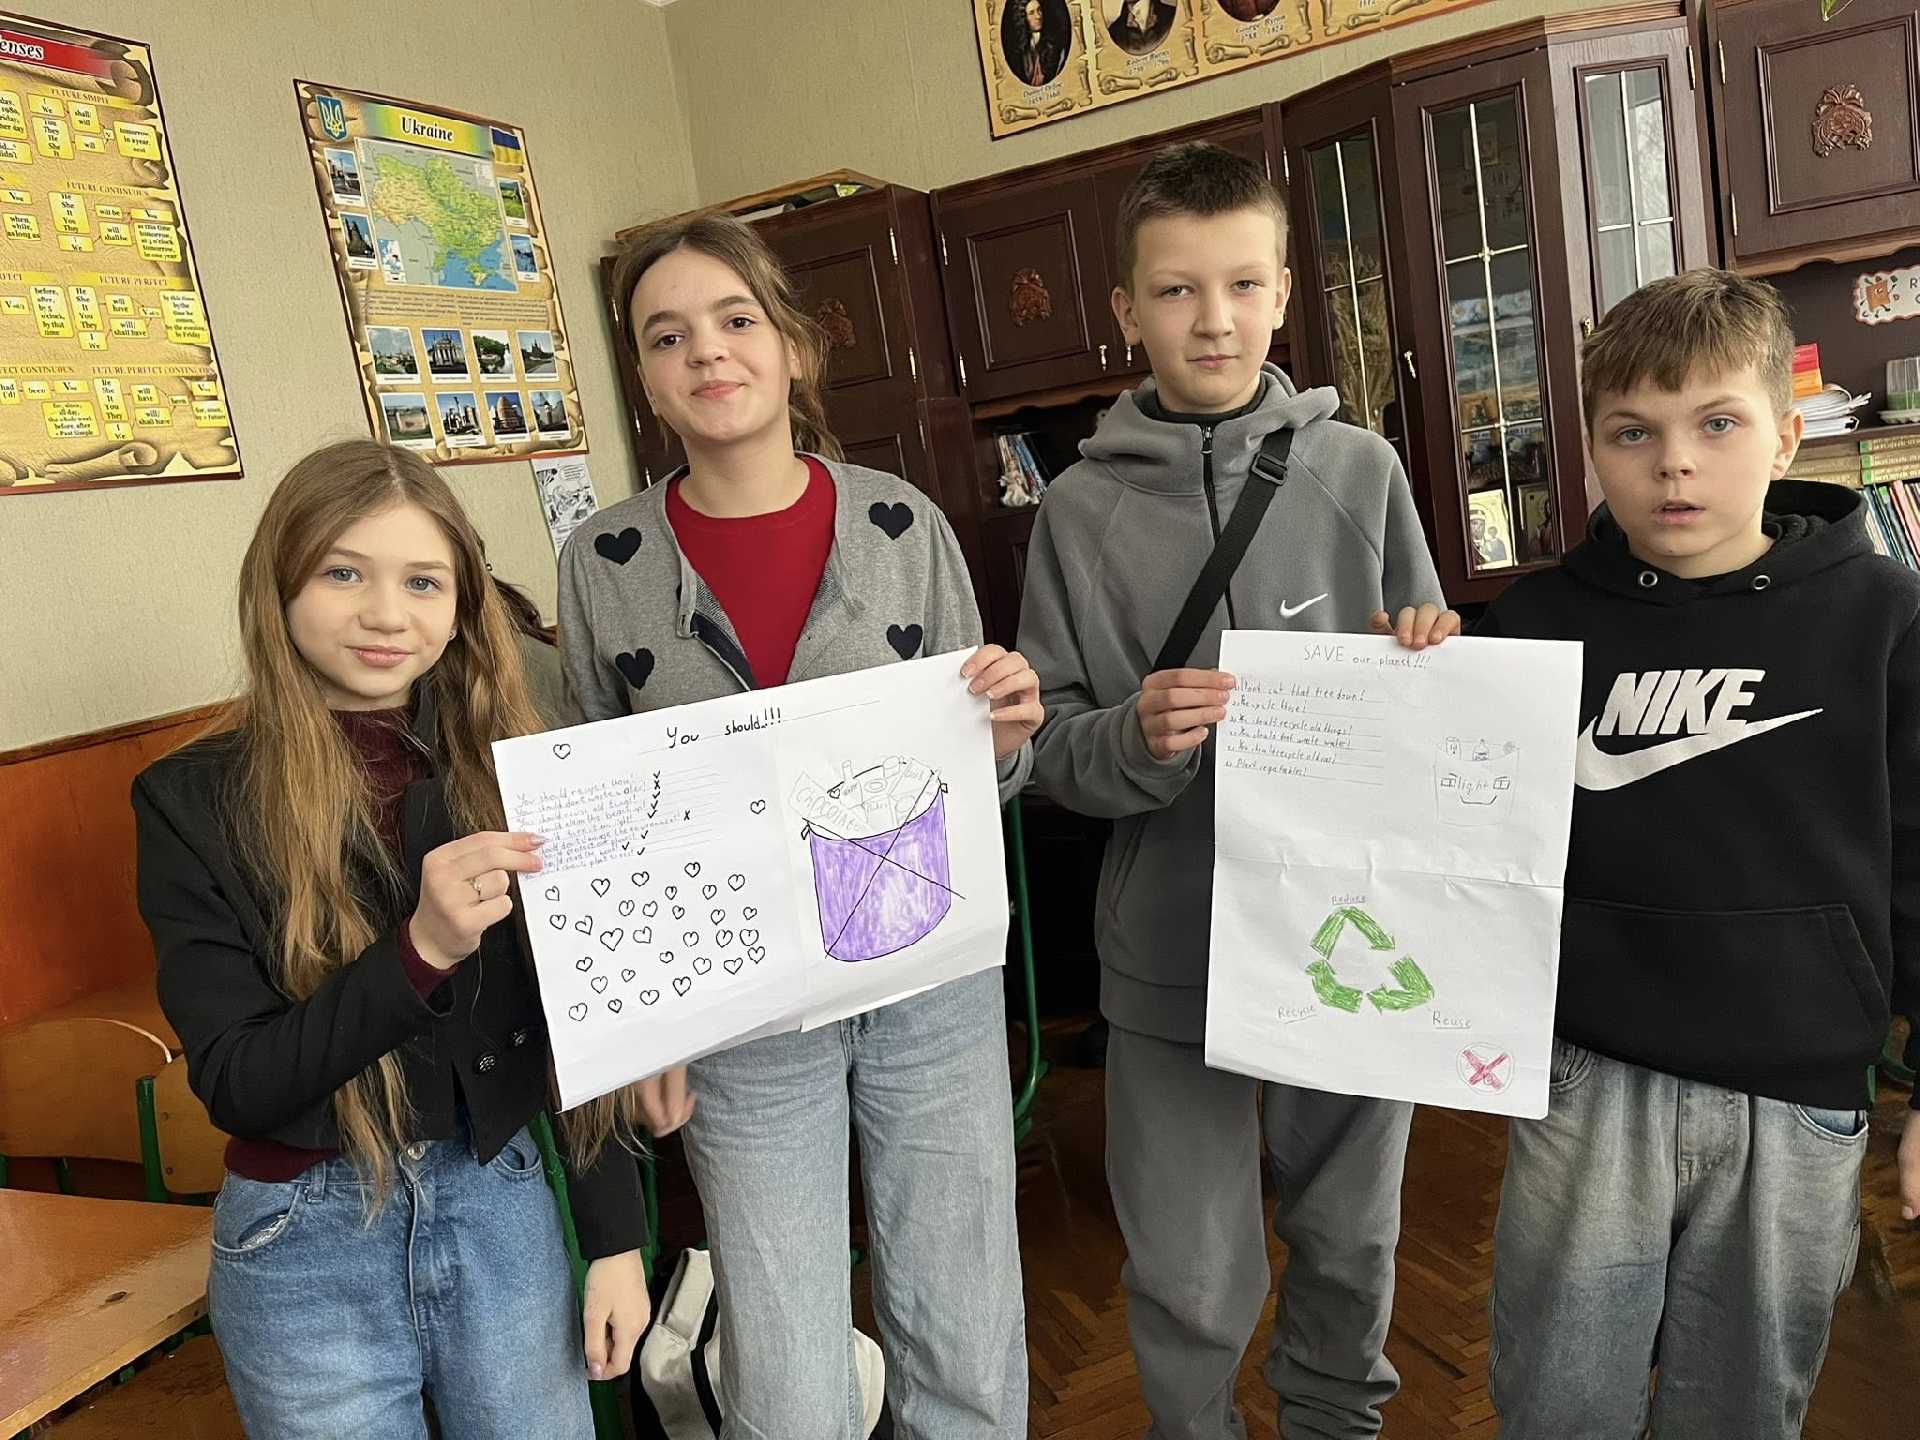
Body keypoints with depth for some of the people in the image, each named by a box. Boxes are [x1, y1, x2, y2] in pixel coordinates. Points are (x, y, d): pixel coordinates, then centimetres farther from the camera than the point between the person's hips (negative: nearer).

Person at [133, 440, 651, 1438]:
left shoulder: (510, 775, -5)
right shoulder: (195, 800, -10)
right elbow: (232, 1083, -13)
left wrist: (616, 1235, 2)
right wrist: (420, 950, -28)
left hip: (502, 1205, 2)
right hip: (306, 1242, -2)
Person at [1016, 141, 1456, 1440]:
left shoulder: (1361, 470, 0)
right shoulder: (1083, 508, -4)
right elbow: (1050, 749, -5)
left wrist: (1430, 667, -15)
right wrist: (1137, 739, -24)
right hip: (1172, 948, -1)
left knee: (1352, 1241, 22)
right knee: (1192, 1290, 11)